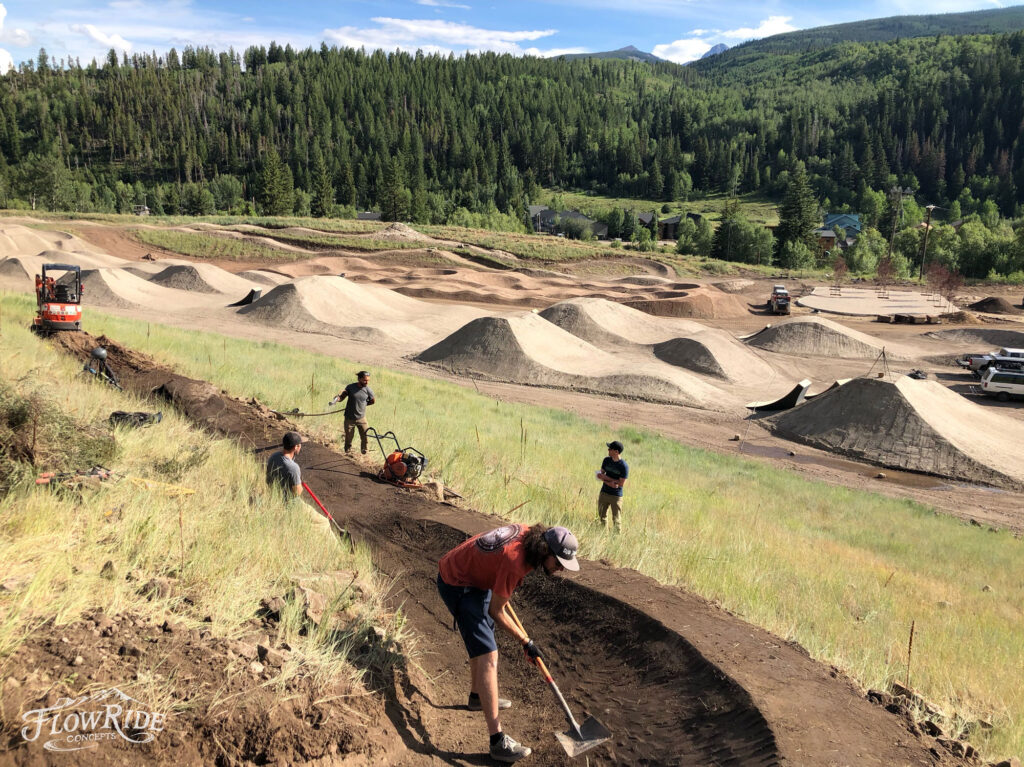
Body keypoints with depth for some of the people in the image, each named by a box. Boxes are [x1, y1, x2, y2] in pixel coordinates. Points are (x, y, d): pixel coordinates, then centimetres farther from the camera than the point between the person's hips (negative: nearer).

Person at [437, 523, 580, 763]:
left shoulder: (528, 533, -10)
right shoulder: (515, 563, -33)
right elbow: (496, 612, -20)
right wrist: (526, 642, -10)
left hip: (475, 575, 10)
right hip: (457, 586, -10)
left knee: (482, 640, 27)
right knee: (488, 655, -15)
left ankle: (477, 696, 49)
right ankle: (498, 741, -14)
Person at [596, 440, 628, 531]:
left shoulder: (624, 466, -16)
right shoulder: (606, 460, 1)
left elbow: (621, 483, -15)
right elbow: (601, 475, 2)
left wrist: (605, 477, -11)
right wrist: (610, 482, -17)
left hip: (616, 496, -5)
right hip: (604, 493, 6)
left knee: (616, 520, 1)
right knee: (602, 517, 14)